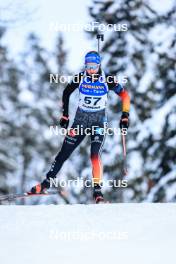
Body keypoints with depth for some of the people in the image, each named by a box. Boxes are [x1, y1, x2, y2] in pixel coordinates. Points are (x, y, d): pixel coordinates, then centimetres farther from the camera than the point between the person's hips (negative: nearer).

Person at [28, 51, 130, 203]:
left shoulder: (107, 80, -15)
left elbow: (124, 95, -5)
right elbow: (66, 93, 6)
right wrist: (65, 115, 6)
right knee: (64, 153, 4)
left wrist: (125, 115, -13)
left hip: (99, 120, -2)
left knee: (95, 155, -19)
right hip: (81, 119, 2)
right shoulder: (80, 78, -10)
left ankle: (97, 191, -15)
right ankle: (46, 183, 17)